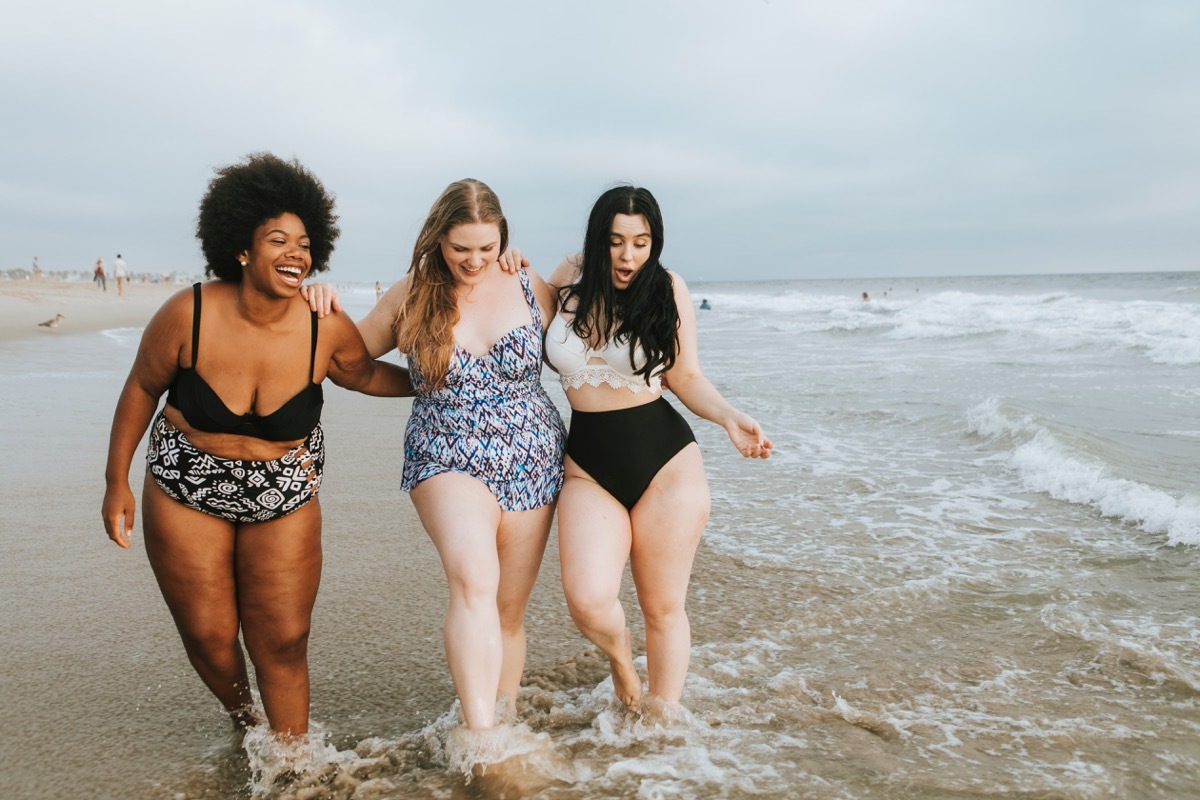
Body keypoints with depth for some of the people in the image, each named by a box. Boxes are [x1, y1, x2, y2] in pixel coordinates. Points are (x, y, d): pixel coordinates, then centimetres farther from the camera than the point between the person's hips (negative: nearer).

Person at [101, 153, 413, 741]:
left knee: (283, 643, 1)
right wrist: (117, 481, 2)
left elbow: (367, 376, 6)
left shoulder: (326, 329, -17)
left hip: (285, 497, 0)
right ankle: (242, 721, 40)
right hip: (186, 490, 0)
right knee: (209, 638, 7)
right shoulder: (188, 315, -19)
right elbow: (142, 389, -4)